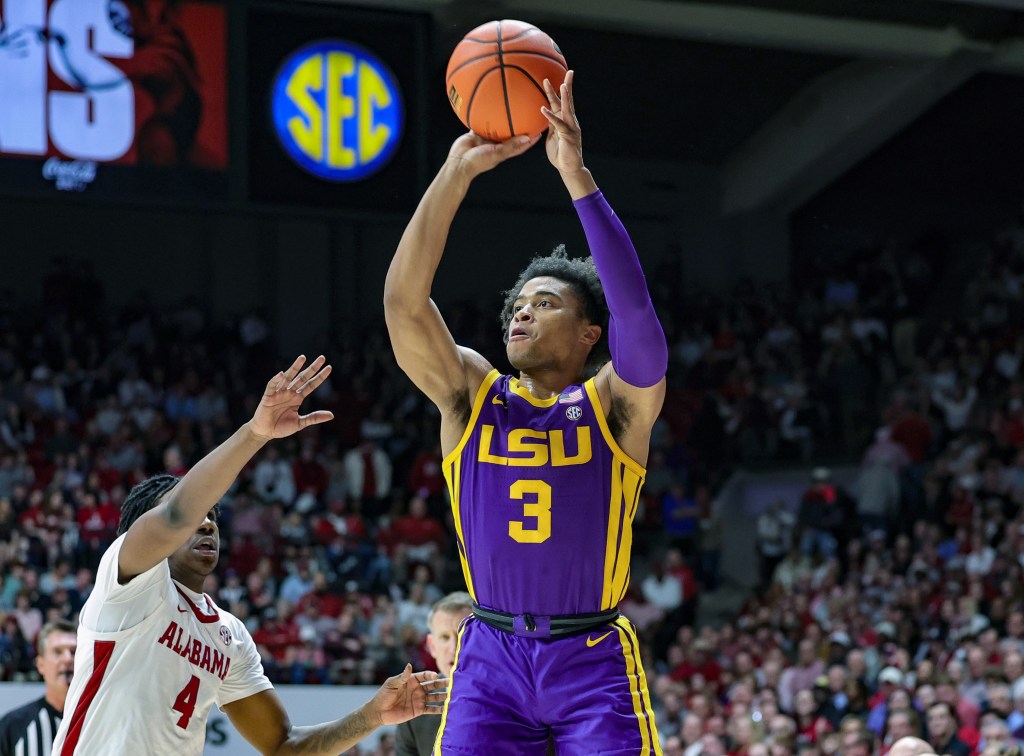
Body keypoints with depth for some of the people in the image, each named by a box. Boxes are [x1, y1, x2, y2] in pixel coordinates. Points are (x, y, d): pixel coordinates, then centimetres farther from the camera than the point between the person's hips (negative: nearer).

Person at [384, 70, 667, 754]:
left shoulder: (616, 403, 1)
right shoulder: (470, 393, 7)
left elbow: (635, 309, -19)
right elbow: (403, 301, -7)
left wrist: (576, 175, -23)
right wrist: (459, 170, -14)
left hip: (594, 660, -2)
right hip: (490, 655, 2)